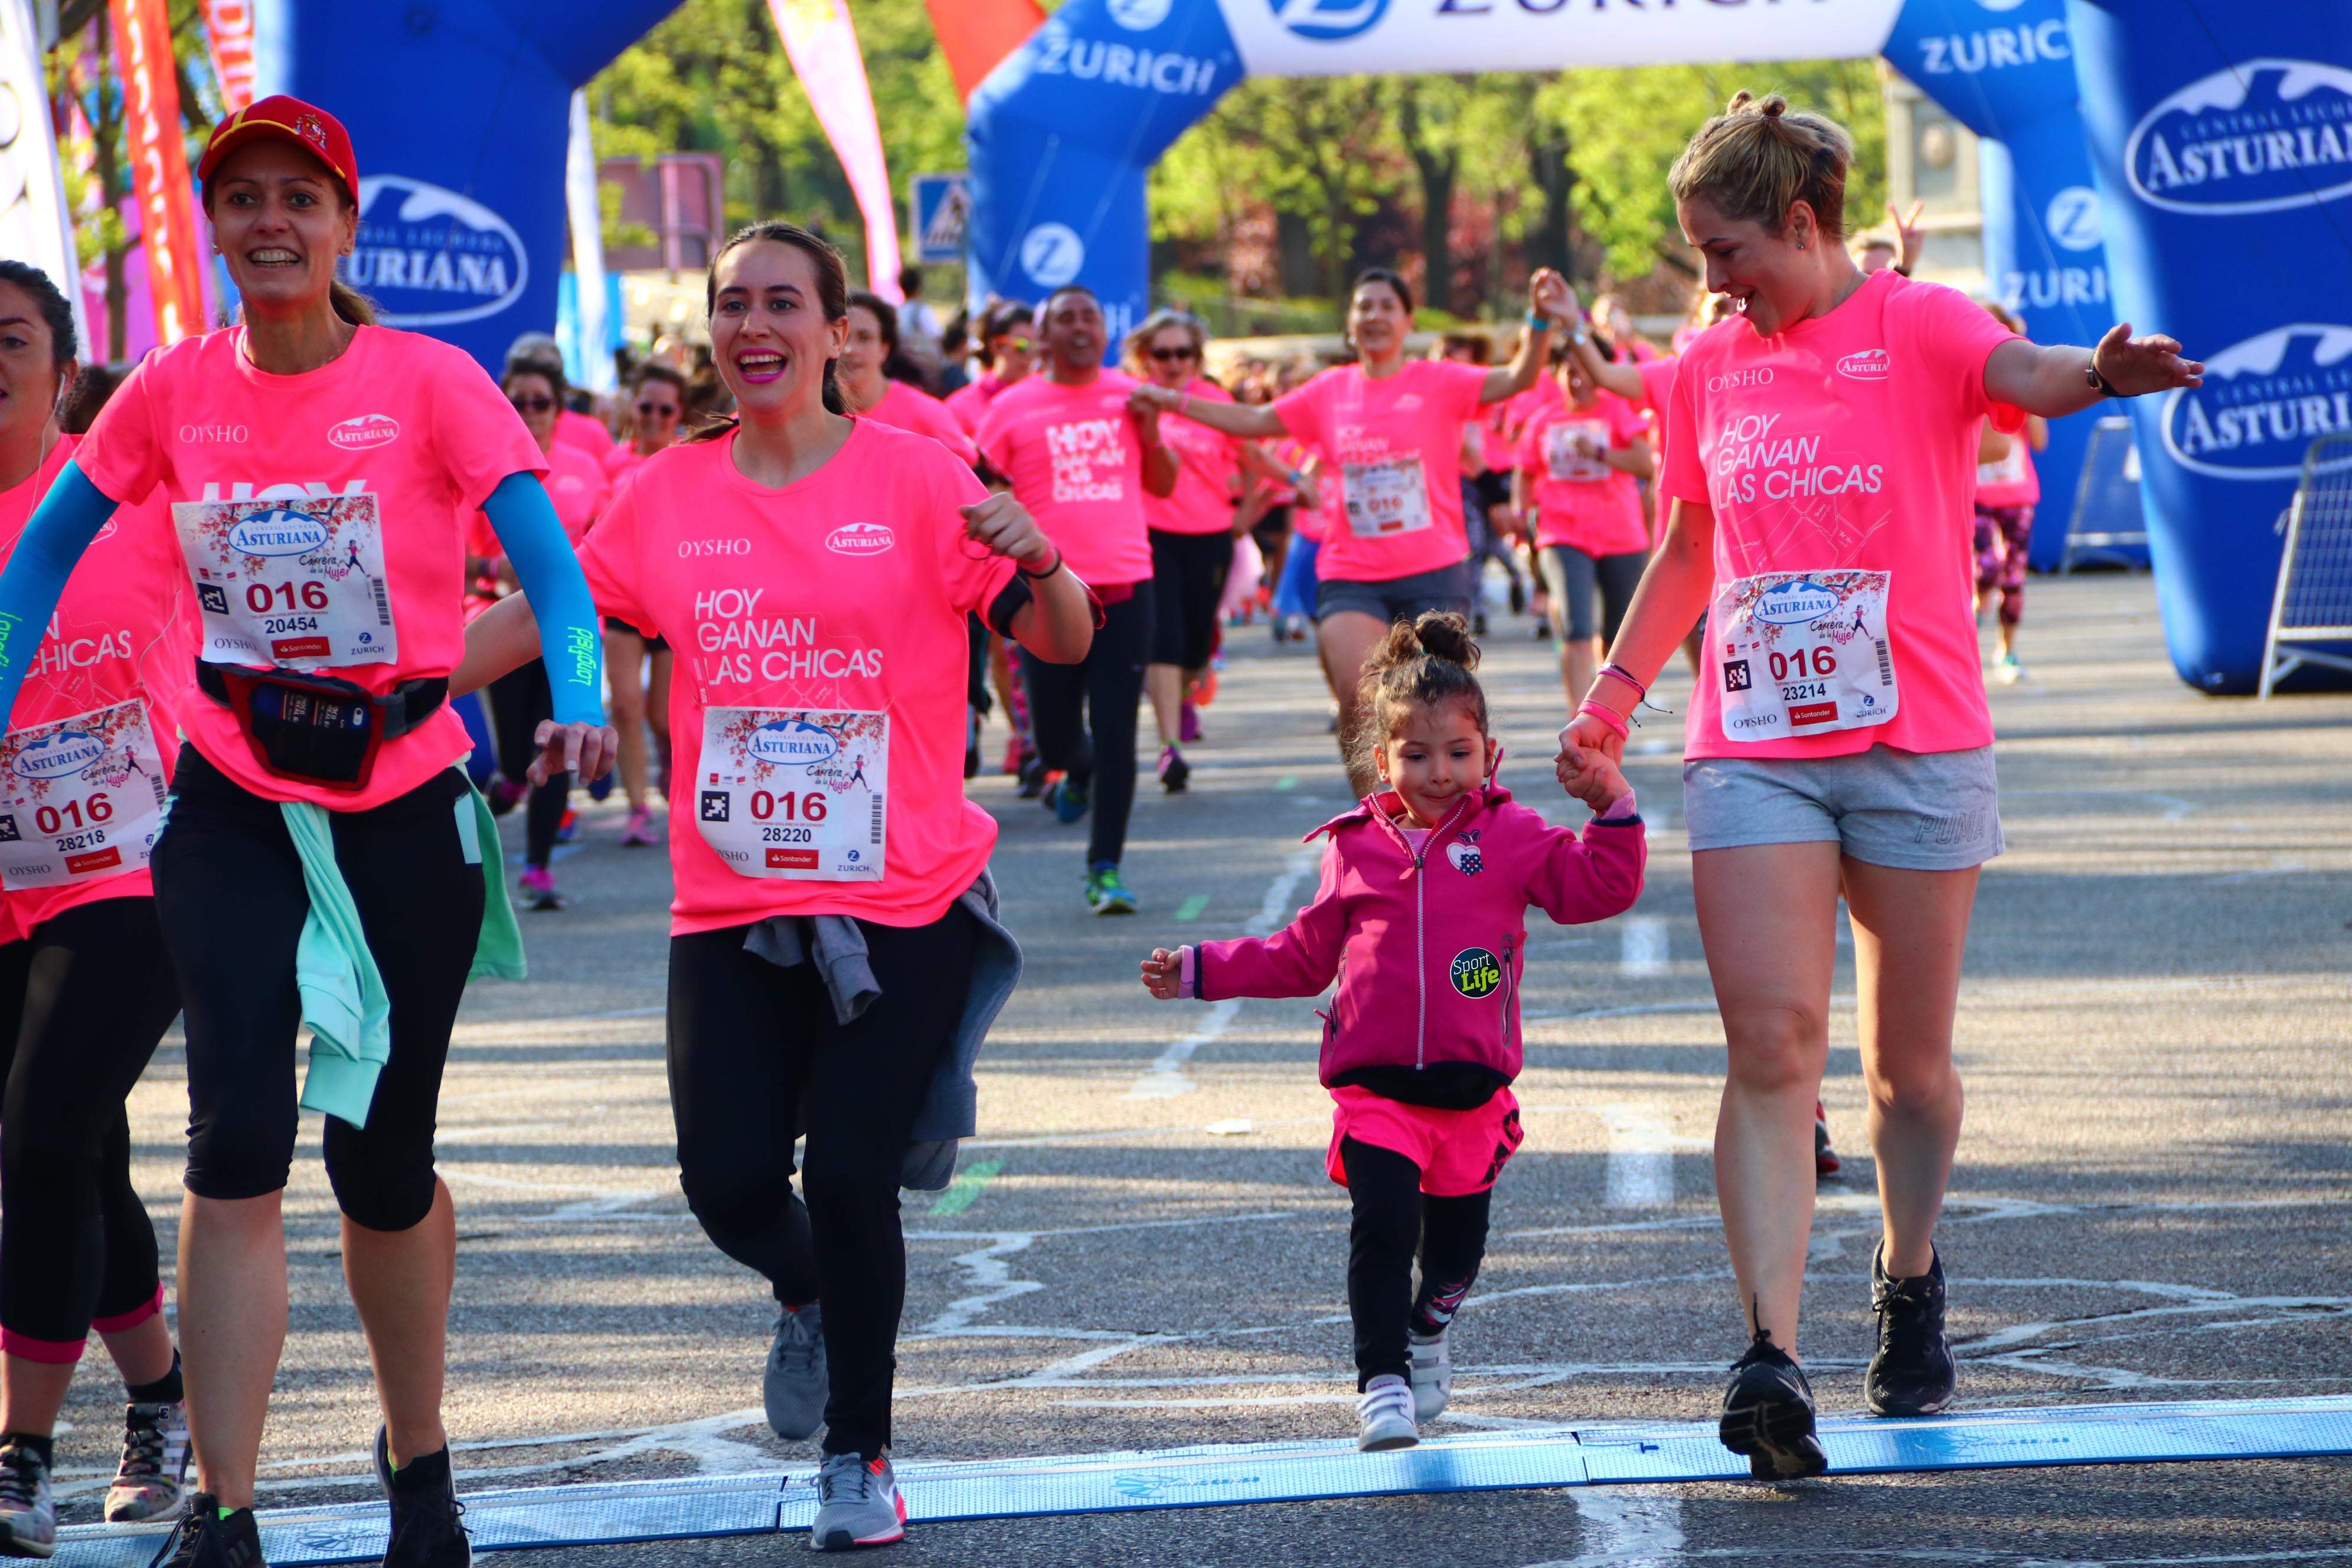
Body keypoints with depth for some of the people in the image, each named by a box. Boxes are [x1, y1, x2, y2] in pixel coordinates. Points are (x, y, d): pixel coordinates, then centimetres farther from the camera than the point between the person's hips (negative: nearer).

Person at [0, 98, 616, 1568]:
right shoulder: (178, 389, 0)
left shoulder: (428, 381, -8)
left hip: (405, 801, -1)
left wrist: (580, 702, -36)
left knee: (384, 1161, 9)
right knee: (240, 1143, -13)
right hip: (236, 806, 1)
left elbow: (546, 551, -18)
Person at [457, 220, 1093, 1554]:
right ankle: (808, 1299, 36)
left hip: (904, 903, -3)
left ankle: (861, 1457, 14)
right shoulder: (670, 496, 5)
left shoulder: (913, 478, -4)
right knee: (730, 1180, -2)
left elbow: (1063, 643, -5)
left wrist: (1038, 560, -28)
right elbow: (540, 615, 12)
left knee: (852, 1180, -6)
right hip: (732, 905, 3)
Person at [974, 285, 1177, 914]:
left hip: (1125, 587, 1)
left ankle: (1105, 869, 2)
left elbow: (1163, 485, 16)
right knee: (1054, 736, 5)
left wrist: (1151, 431, -1)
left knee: (1116, 734, -5)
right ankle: (1078, 771, 43)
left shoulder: (1129, 397, 9)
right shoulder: (1014, 408, 2)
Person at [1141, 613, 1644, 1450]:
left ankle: (1428, 1332, 39)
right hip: (1374, 1084, 0)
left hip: (1473, 1088, 0)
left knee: (1456, 1238, 8)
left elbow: (1598, 887, -2)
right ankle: (1383, 1380, -11)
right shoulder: (1355, 848, 10)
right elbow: (1304, 955, 19)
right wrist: (1203, 969, 16)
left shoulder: (1512, 838, 5)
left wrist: (1611, 810, -15)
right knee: (1382, 1224, -17)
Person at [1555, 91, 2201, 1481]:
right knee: (1771, 1047, -12)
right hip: (1753, 752, 3)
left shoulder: (1919, 327, -5)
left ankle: (1911, 1285, 34)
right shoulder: (1710, 370, 10)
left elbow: (2022, 372, -28)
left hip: (1918, 749, -3)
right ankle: (1773, 1357, -21)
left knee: (1912, 1062, 8)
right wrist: (1617, 691, 16)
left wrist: (2103, 373, -50)